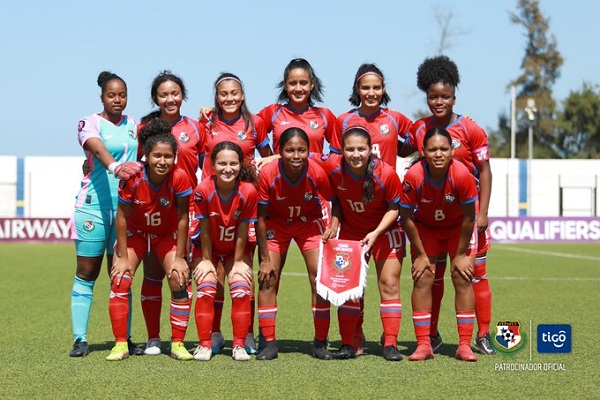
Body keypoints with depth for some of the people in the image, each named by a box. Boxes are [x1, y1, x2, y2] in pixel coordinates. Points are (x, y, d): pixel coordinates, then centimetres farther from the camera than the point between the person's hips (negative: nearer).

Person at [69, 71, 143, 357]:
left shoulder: (133, 125, 14)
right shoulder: (89, 123, -3)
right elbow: (98, 150, -24)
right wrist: (115, 167, -43)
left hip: (127, 205, 4)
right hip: (94, 205, -4)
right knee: (86, 273, -1)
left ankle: (124, 339, 7)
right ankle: (80, 339, 2)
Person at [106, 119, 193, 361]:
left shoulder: (179, 177, -28)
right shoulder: (132, 177, -29)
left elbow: (182, 218, -18)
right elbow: (122, 216, -18)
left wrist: (179, 258, -15)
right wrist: (122, 257, -15)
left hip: (167, 234, 0)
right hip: (135, 232, 0)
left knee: (179, 281, -12)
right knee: (120, 281, -12)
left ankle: (178, 343, 0)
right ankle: (120, 344, -4)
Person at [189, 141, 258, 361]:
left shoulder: (248, 192, -25)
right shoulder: (203, 190, -27)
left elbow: (242, 231, -16)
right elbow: (204, 229, -17)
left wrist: (238, 262, -9)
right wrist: (206, 260, -9)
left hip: (236, 249, 1)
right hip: (207, 249, -1)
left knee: (241, 291, -12)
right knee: (206, 290, -14)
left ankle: (239, 345, -2)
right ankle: (204, 345, -5)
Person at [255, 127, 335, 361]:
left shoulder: (317, 173, -28)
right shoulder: (268, 173, -28)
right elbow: (261, 217, -17)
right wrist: (265, 259, -14)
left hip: (309, 222, 0)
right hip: (276, 223, 0)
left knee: (320, 278, -9)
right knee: (267, 279, -7)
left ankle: (320, 343, 2)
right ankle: (269, 343, 2)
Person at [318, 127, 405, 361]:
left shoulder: (386, 174, -27)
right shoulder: (333, 167, -22)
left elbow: (395, 207, -13)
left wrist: (377, 232, -22)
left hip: (384, 232, -2)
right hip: (351, 232, 2)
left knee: (389, 284, -5)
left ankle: (390, 344, 0)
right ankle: (347, 345, 6)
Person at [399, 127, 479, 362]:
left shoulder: (462, 175, -31)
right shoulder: (413, 177, -30)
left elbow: (469, 218, -19)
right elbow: (406, 218, -17)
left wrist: (460, 255, -13)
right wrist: (421, 254, -12)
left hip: (457, 228, 0)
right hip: (425, 227, 0)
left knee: (463, 279, -8)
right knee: (422, 279, -9)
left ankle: (464, 345, -2)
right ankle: (423, 345, -4)